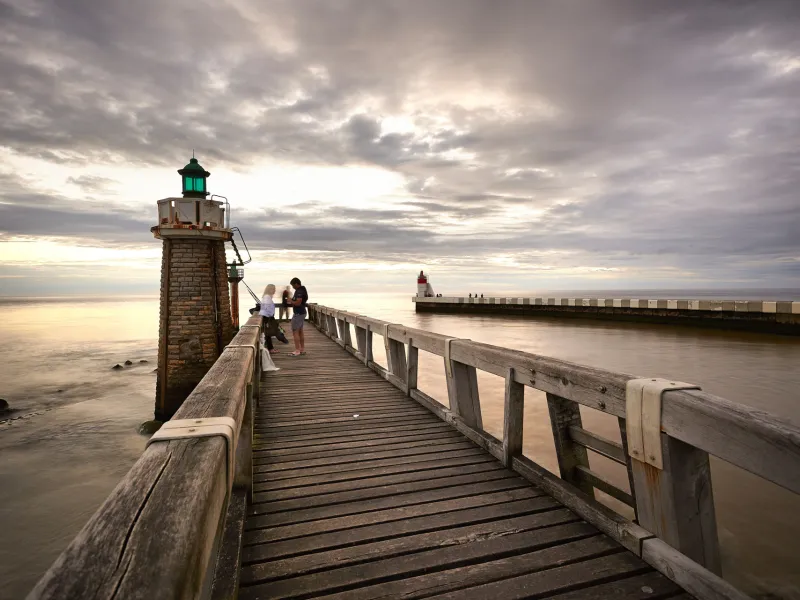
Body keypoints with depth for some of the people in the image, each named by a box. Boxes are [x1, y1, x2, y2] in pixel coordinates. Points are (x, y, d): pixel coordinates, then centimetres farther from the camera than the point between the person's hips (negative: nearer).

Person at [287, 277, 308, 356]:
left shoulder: (299, 291, -19)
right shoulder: (302, 290, 13)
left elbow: (298, 303, -28)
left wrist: (291, 301, -11)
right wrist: (292, 304, 13)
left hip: (298, 314, -10)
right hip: (302, 312, 11)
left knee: (295, 332, -7)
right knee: (300, 332, 15)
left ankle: (297, 351, -6)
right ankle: (302, 349, 20)